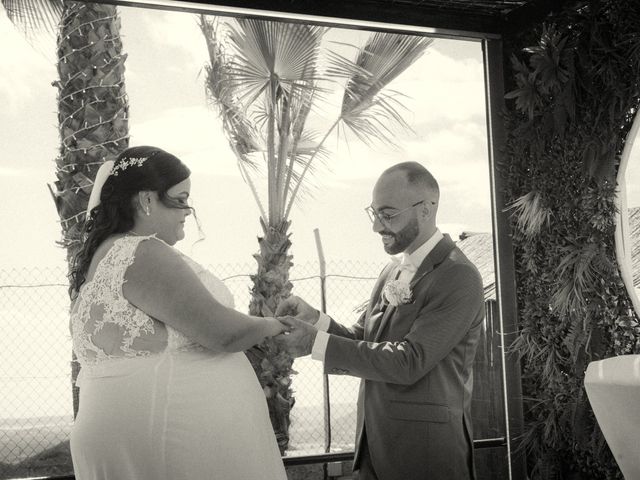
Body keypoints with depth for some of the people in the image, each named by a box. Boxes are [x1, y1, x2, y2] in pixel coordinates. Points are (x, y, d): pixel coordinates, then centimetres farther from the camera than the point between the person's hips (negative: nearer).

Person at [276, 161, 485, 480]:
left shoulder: (459, 278, -16)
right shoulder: (393, 272, 9)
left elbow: (408, 363, -21)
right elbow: (360, 343, 8)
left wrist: (317, 343, -21)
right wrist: (315, 321, -11)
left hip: (425, 454, -7)